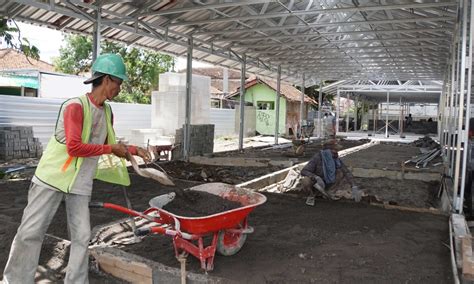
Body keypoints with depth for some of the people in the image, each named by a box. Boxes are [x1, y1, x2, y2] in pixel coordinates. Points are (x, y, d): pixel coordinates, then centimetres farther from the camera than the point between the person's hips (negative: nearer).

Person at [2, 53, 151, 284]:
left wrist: (133, 150, 10)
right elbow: (74, 147, -24)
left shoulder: (107, 112, 8)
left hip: (81, 184, 6)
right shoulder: (75, 106, -15)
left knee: (81, 237, 4)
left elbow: (109, 145, 21)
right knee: (30, 232, 1)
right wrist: (111, 149, -16)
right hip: (52, 178, -6)